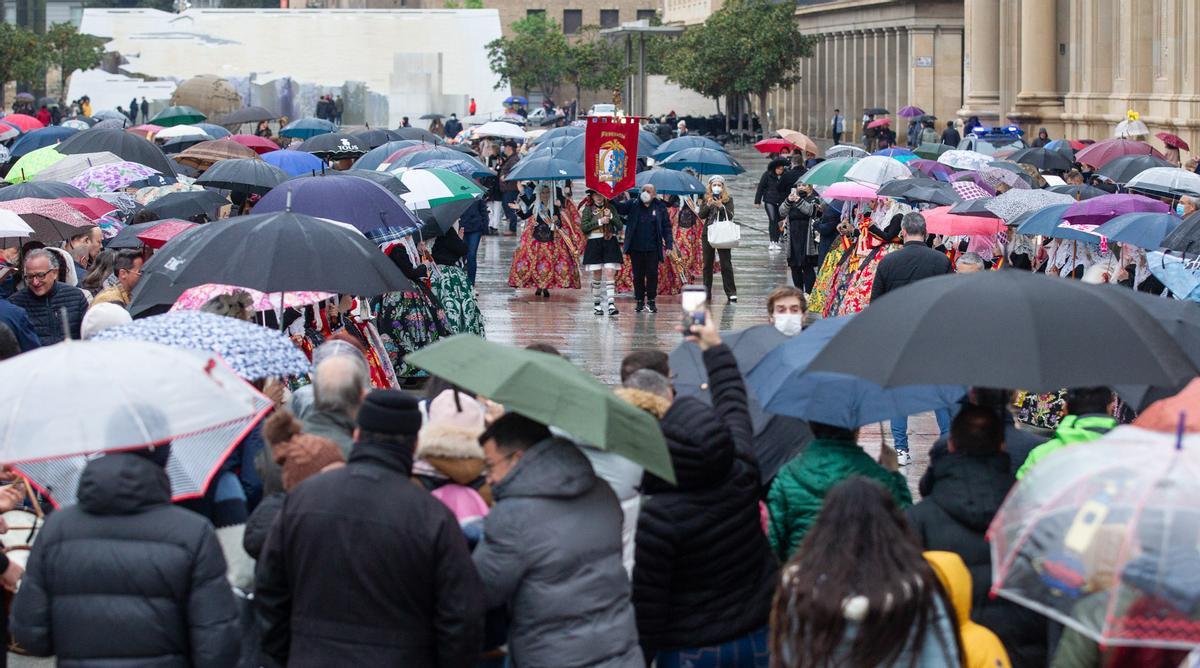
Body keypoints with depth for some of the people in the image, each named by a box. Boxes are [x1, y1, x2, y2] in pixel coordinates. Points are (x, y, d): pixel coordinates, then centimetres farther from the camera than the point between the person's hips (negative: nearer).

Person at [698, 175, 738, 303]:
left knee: (726, 264, -6)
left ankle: (731, 293, -6)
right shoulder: (706, 199, 8)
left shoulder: (728, 199, 2)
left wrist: (721, 206, -21)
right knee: (707, 264, 7)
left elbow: (730, 216, -7)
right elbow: (701, 215, -2)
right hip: (708, 234, 3)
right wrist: (708, 205, -17)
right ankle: (706, 293, 14)